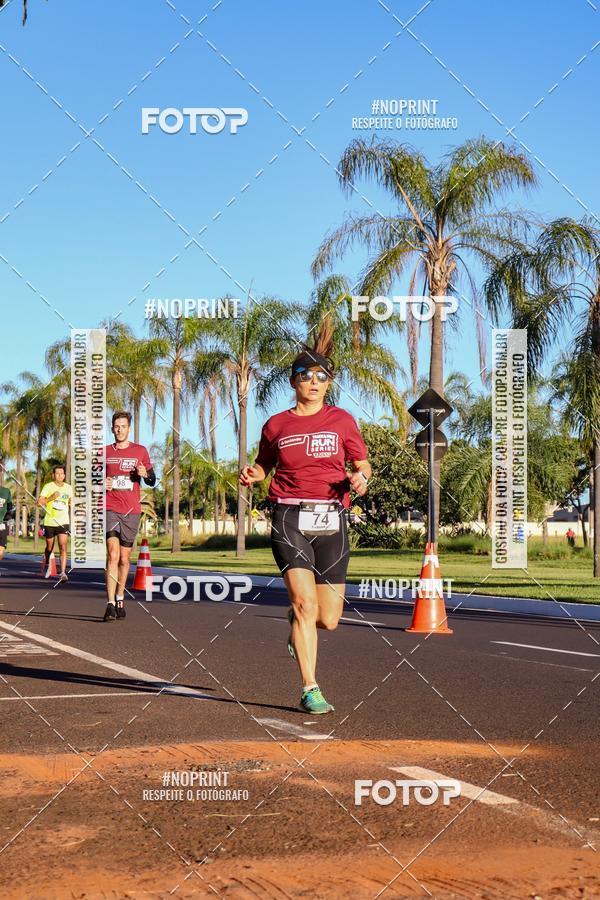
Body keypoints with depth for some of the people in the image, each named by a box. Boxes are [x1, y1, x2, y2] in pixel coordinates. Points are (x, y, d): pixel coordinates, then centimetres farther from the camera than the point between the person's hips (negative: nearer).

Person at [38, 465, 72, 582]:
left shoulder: (68, 488, 6)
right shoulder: (48, 487, -4)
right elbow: (39, 502, -13)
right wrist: (51, 498, -25)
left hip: (63, 522, 1)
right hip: (49, 522, -1)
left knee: (63, 547, -14)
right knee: (49, 548, 12)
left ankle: (62, 573, -18)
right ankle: (47, 566, 41)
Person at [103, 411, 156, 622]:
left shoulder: (140, 451, 9)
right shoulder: (105, 452, 9)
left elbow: (152, 480, 11)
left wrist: (145, 474, -12)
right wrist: (102, 484, -5)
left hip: (132, 511, 1)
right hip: (110, 509, -1)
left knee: (124, 558, 9)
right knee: (113, 554, -15)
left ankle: (120, 599, 25)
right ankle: (110, 604, -20)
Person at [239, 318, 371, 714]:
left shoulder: (342, 420, 7)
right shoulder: (276, 425, 8)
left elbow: (363, 464, 12)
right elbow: (265, 465, 22)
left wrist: (360, 479, -11)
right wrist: (252, 473, 0)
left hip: (331, 521, 1)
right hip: (290, 519, -1)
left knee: (328, 619, 2)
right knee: (305, 601, -17)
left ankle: (298, 621, 39)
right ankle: (311, 690, -9)